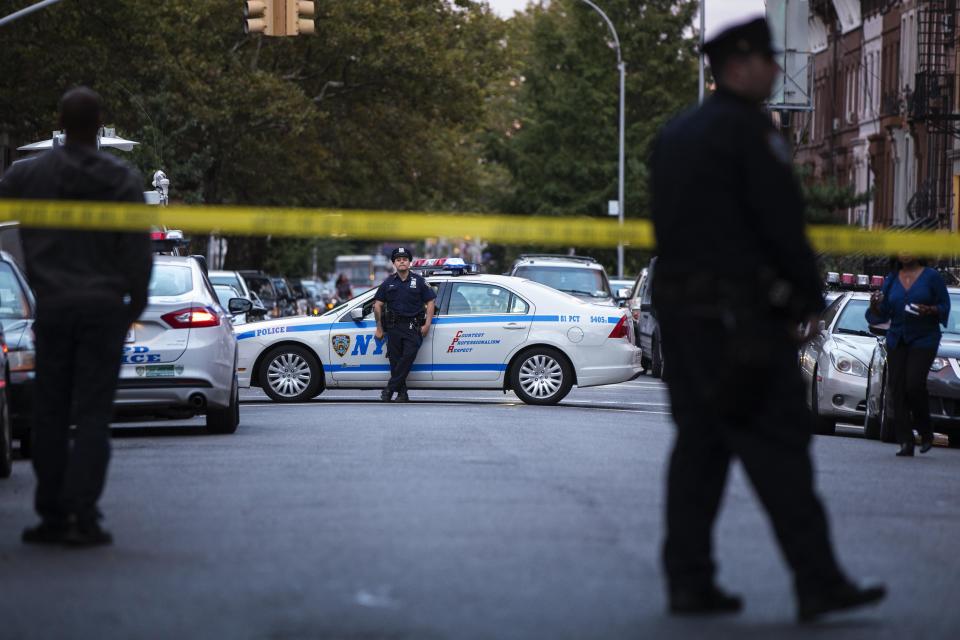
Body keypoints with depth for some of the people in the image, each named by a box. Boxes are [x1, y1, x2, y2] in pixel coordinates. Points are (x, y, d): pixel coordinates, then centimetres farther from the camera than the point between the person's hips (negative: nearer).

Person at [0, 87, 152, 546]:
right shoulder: (123, 180, -1)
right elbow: (138, 251, -1)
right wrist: (135, 302, 9)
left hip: (52, 306, 1)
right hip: (104, 306, -1)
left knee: (50, 414, 9)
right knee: (92, 414, -2)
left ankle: (52, 515, 8)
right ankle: (82, 516, -9)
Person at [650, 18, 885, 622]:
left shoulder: (674, 136, 17)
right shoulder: (749, 130, -10)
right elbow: (783, 222, -14)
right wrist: (811, 298, -5)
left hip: (678, 306, 9)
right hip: (740, 315, -8)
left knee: (698, 443, 10)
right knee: (777, 443, -7)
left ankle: (689, 580, 9)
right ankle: (818, 583, -6)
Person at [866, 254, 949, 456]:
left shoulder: (931, 277, 1)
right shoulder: (891, 280, 12)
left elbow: (945, 307, 1)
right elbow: (882, 316, 11)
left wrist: (930, 310, -18)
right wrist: (874, 307, -10)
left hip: (924, 339, -4)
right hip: (896, 340, 4)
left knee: (914, 385, -17)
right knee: (897, 389, -4)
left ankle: (926, 432, 6)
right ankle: (905, 443, -3)